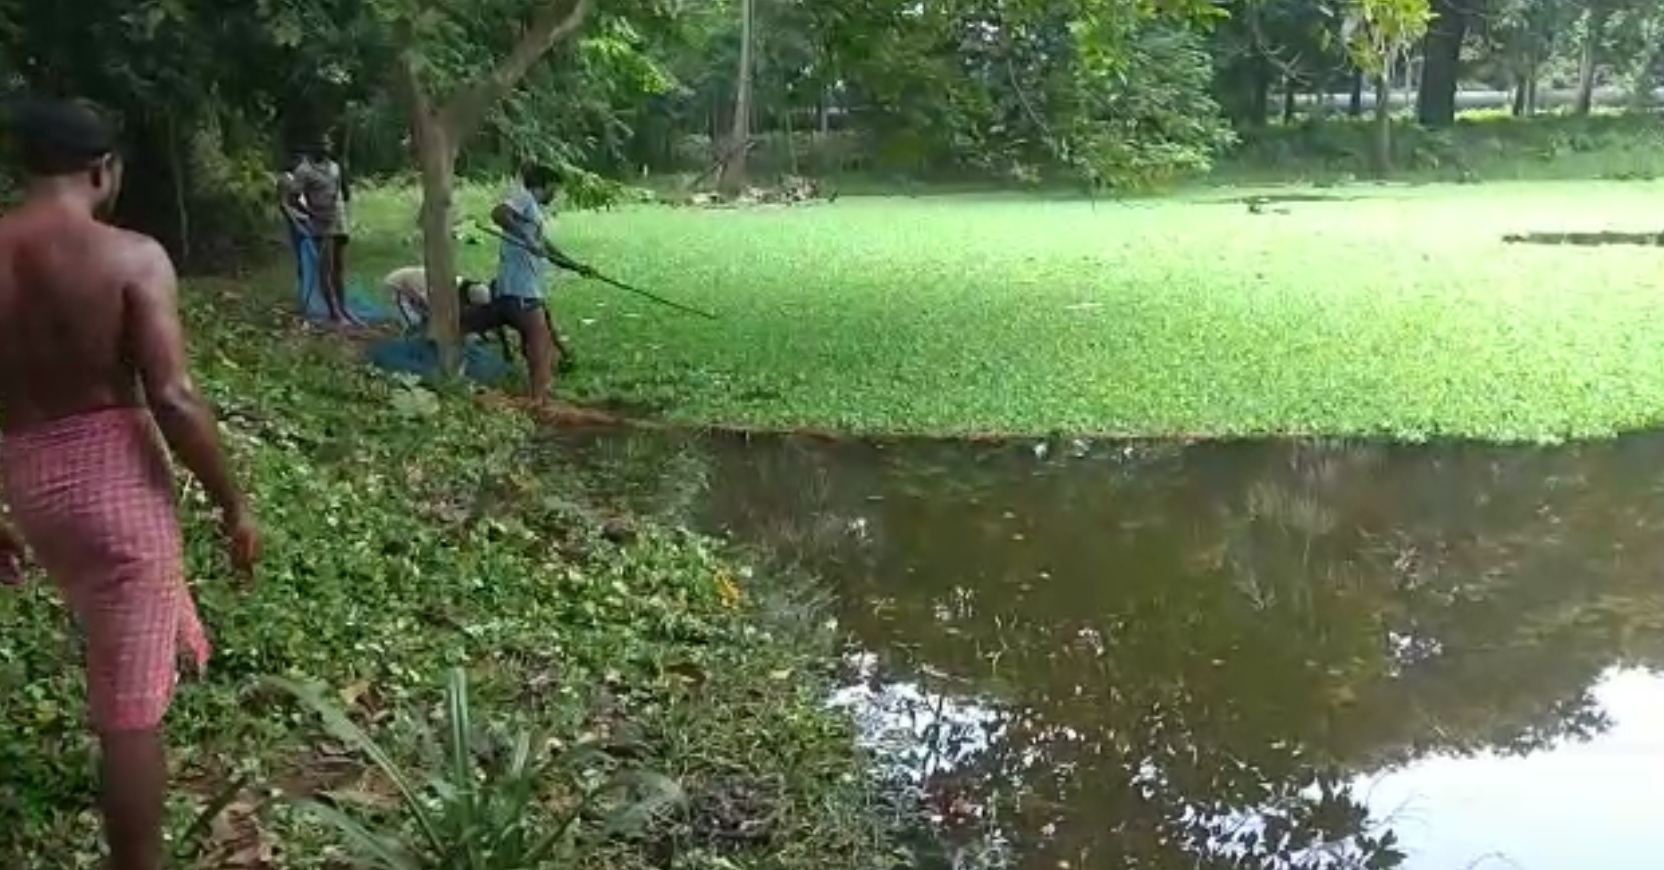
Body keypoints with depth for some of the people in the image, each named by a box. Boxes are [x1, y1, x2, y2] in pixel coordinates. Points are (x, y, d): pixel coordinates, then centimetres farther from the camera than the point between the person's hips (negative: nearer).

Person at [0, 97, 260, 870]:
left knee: (114, 626, 35)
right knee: (129, 701, 2)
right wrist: (233, 504, -9)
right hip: (112, 474, -5)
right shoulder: (132, 257, -14)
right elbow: (172, 399, -20)